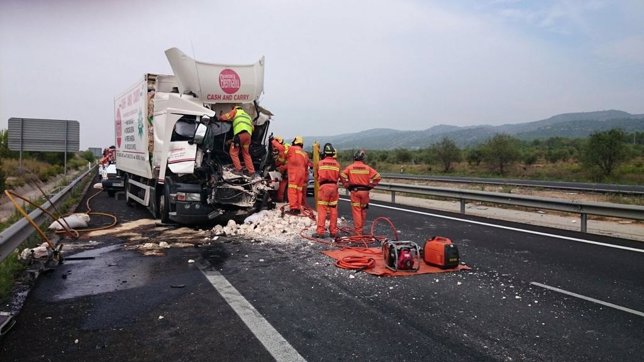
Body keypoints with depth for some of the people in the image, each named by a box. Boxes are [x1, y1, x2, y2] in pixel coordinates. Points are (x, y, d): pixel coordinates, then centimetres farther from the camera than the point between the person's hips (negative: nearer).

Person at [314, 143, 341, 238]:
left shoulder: (320, 163, -3)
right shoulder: (337, 164, 1)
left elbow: (317, 176, 8)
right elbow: (338, 176, 7)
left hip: (324, 187, -2)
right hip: (334, 186, 2)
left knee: (322, 209, -1)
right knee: (333, 209, 9)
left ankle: (320, 231, -4)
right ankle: (333, 231, 15)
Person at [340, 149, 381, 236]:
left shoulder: (350, 167, -1)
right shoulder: (367, 168, 1)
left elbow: (342, 176, -13)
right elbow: (377, 176, -4)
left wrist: (347, 185, -3)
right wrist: (370, 185, 4)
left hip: (354, 191, -1)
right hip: (365, 191, 1)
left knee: (356, 210, 0)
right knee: (363, 210, 16)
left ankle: (358, 231, -1)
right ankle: (361, 227, 29)